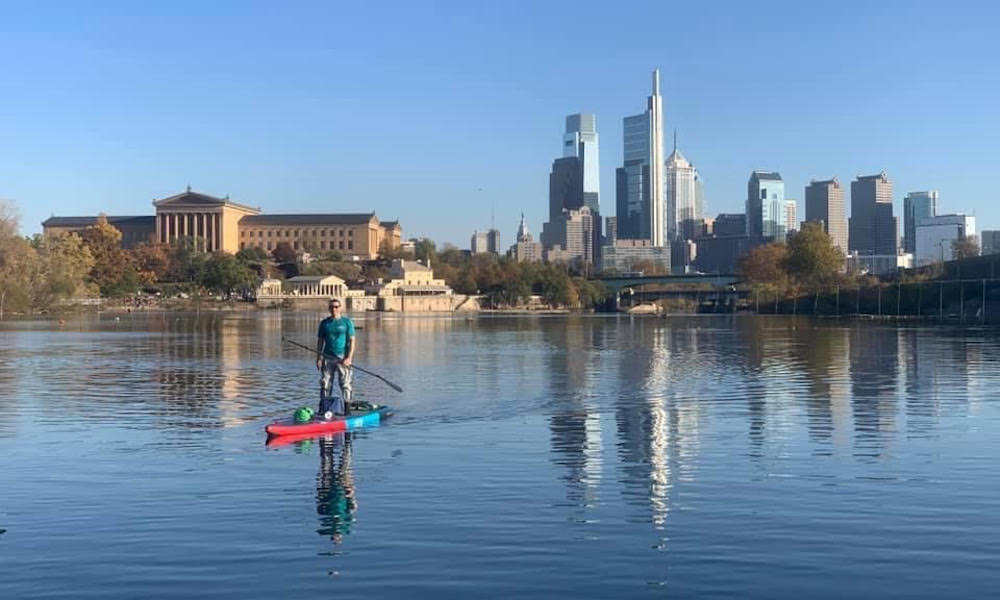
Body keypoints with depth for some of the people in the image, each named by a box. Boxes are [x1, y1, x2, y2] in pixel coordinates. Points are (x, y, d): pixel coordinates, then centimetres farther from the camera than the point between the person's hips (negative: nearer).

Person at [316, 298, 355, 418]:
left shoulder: (347, 322, 0)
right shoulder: (324, 323, 9)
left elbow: (352, 341, -3)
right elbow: (320, 341, 11)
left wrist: (349, 358, -12)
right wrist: (318, 358, 3)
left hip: (342, 357, -3)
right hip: (327, 358, 3)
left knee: (345, 384, -3)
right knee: (325, 383, 4)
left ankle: (347, 408, 3)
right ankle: (323, 408, 9)